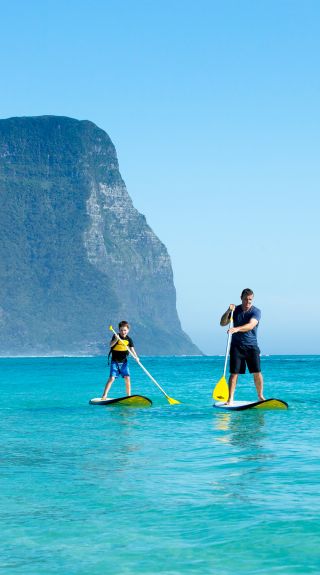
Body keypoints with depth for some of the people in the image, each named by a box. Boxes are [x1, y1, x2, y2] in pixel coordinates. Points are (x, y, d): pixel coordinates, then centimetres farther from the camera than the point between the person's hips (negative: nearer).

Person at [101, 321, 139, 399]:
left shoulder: (129, 339, 1)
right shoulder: (116, 336, -8)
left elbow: (132, 349, -8)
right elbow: (111, 345, -22)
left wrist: (136, 357, -25)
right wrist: (116, 339, -40)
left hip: (124, 362, 3)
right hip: (115, 362, -3)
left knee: (127, 378, -3)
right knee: (111, 378, -12)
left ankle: (129, 396, 7)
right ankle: (104, 395, -9)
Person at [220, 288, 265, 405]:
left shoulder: (256, 311, -6)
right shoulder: (235, 310, 5)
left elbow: (251, 325, -24)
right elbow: (222, 323, 0)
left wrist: (237, 329, -40)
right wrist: (228, 311, -17)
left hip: (251, 346, -1)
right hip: (236, 346, 1)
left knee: (257, 372, -4)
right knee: (234, 373, -6)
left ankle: (260, 396, 12)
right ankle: (230, 399, -5)